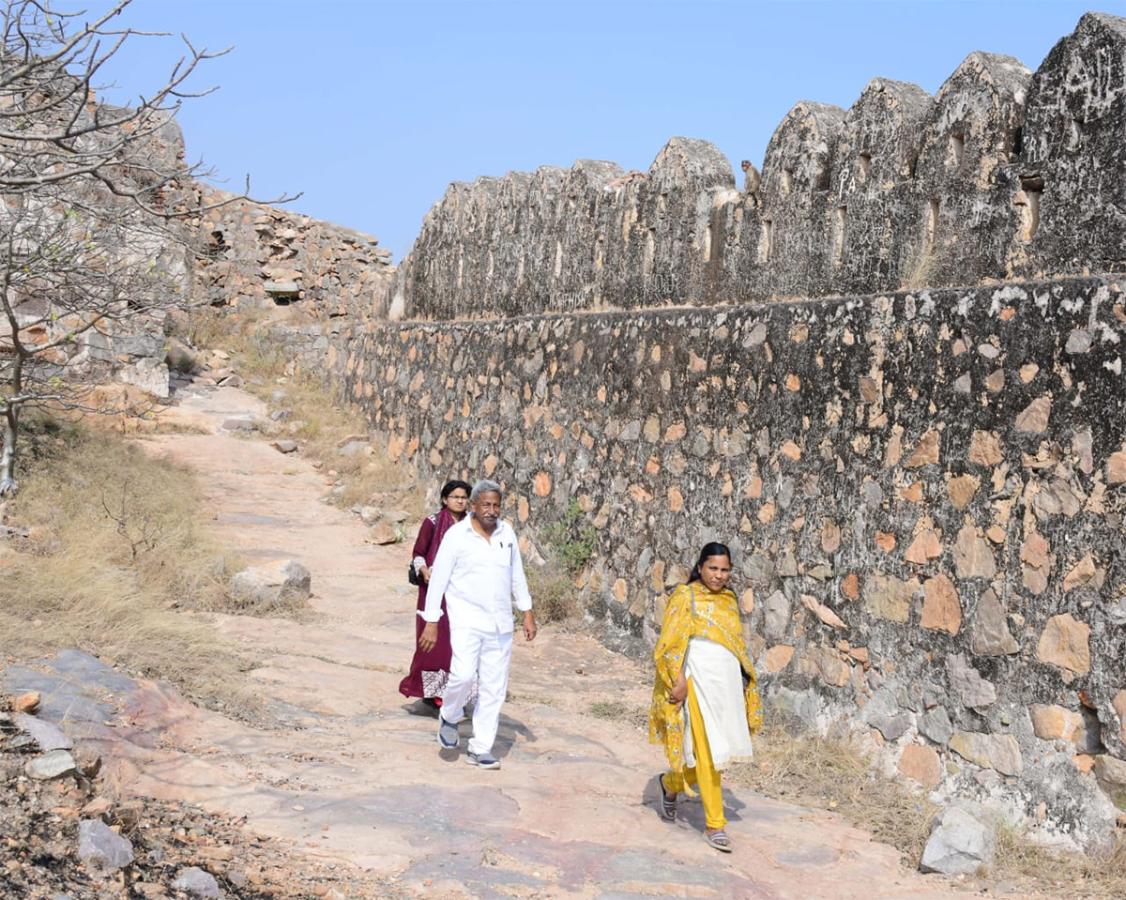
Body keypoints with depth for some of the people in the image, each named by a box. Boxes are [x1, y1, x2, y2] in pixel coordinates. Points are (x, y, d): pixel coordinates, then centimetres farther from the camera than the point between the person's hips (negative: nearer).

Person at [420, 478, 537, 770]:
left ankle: (480, 748, 14)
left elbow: (517, 575, 16)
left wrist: (528, 614, 13)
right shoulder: (456, 535, -7)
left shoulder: (507, 533, 6)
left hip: (500, 623, 5)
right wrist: (431, 623, -8)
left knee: (494, 687, 4)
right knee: (463, 675, -20)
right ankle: (449, 717, 11)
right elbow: (438, 580, -5)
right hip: (467, 619, -4)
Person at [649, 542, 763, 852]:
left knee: (720, 750, 10)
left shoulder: (729, 600, 13)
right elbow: (670, 643, -10)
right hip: (699, 683, -7)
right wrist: (678, 681, -16)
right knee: (708, 752, -5)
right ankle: (714, 824, 6)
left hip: (727, 682, 7)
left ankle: (670, 784, 35)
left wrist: (745, 680, 13)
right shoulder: (686, 597, -6)